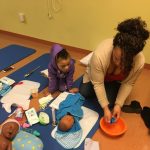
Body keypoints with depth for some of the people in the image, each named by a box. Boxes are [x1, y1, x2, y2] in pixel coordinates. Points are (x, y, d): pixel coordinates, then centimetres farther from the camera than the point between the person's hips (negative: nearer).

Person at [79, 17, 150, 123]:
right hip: (96, 76, 0)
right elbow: (98, 84, -30)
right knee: (83, 93, -8)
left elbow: (128, 84, -18)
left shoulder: (139, 61, -37)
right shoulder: (99, 55, -44)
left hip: (115, 81, 1)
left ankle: (112, 89, 19)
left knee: (110, 102, -13)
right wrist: (105, 108, -28)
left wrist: (118, 104, -22)